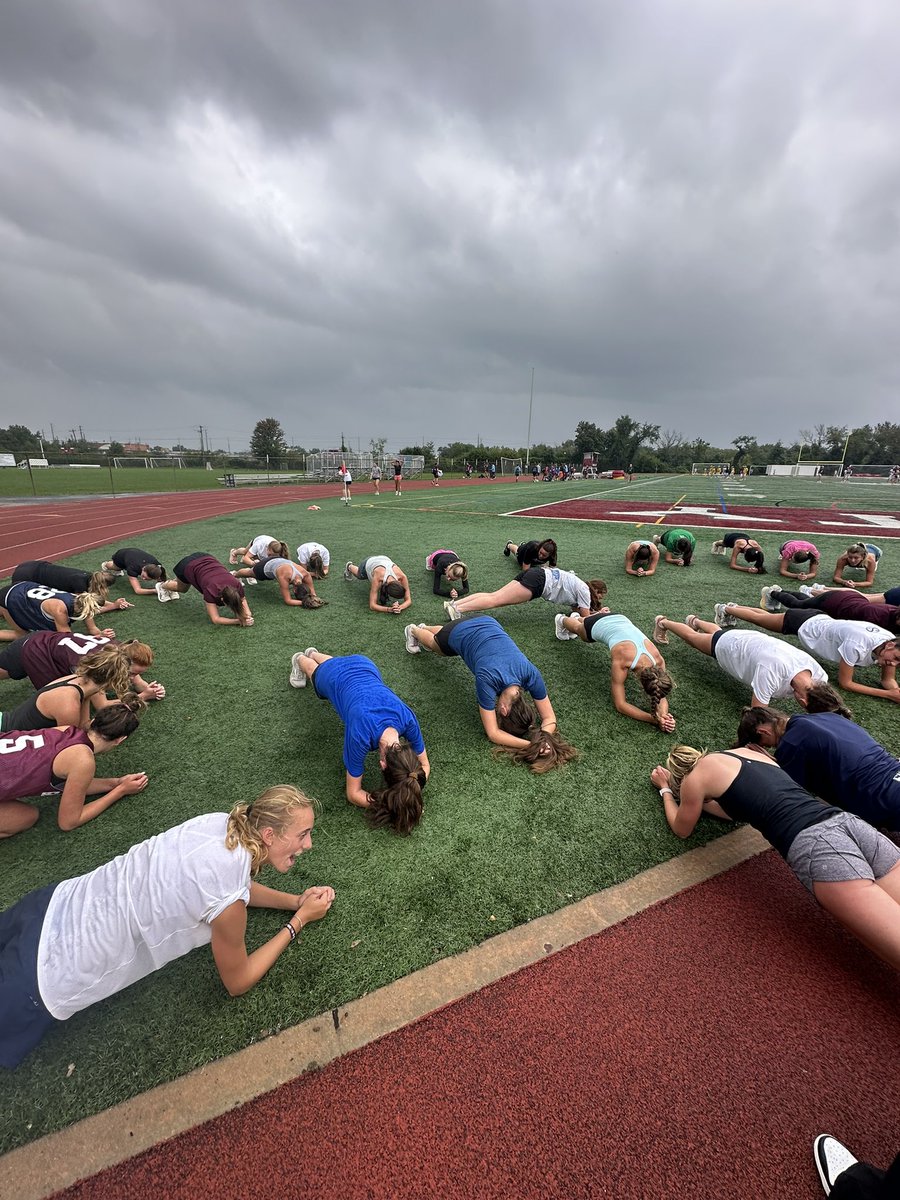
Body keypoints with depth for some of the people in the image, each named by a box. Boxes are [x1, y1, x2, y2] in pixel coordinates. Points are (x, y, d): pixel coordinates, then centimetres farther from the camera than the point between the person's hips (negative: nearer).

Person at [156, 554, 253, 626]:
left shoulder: (237, 585, -32)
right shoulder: (211, 591, -41)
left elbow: (243, 600, -14)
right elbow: (215, 619, -38)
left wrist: (248, 614, -34)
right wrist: (239, 621, -47)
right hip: (188, 566, -4)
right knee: (183, 588, 28)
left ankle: (173, 581, 63)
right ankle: (162, 586, 59)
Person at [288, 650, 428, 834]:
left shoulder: (408, 720, -37)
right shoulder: (360, 735, -44)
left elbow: (425, 765, -18)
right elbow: (353, 793, -29)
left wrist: (411, 793, -35)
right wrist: (392, 806, -40)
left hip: (363, 665, 3)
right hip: (333, 677, -3)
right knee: (315, 671, 35)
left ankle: (313, 654, 68)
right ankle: (300, 659, 66)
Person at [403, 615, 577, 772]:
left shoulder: (531, 674, -33)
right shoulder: (488, 680, -42)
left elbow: (550, 718, -21)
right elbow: (493, 734, -36)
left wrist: (541, 739, -41)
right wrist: (531, 745, -47)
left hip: (487, 625, 4)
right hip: (460, 633, -4)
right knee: (435, 645, 31)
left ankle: (425, 628, 66)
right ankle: (413, 630, 63)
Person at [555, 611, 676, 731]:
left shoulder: (658, 660, -34)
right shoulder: (620, 663, -45)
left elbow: (661, 696, -22)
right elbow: (620, 705, -39)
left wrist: (664, 715, -44)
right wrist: (654, 719, -50)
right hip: (597, 624, -4)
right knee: (577, 629, 33)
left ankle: (576, 617, 71)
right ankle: (562, 619, 66)